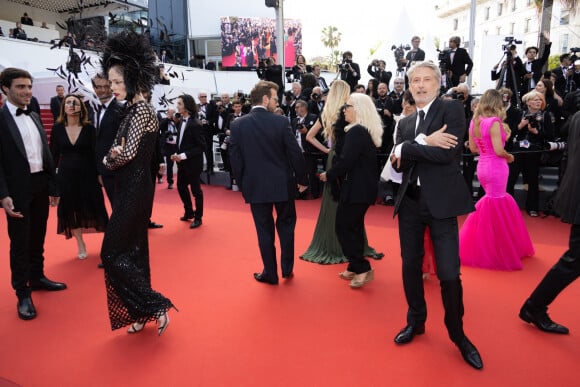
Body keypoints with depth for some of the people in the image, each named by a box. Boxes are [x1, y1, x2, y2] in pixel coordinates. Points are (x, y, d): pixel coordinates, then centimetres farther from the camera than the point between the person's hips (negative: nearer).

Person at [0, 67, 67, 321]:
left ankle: (37, 278, 34)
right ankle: (23, 293, 16)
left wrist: (53, 186, 12)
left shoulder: (34, 117, 11)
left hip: (41, 186, 6)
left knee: (38, 238, 17)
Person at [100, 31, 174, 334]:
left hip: (134, 191, -10)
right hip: (132, 188, 10)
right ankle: (142, 313, 28)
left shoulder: (141, 110, -15)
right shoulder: (134, 109, 13)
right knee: (133, 251, 15)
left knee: (112, 254, -2)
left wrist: (110, 158, 1)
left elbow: (127, 153, -20)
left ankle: (155, 306, 6)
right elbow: (116, 153, 11)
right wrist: (111, 157, -11)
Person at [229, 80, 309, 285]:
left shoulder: (237, 124, -5)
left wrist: (242, 184, 10)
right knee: (286, 225, 18)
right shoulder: (281, 122, -11)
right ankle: (287, 268, 27)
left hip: (255, 185, 1)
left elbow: (235, 158, -1)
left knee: (264, 230, 10)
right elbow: (295, 153, -9)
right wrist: (302, 179, 4)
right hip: (282, 184, -1)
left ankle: (270, 273, 20)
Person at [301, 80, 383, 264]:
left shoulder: (326, 114, 6)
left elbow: (309, 136, 13)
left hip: (333, 159, 6)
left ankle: (327, 246, 24)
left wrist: (326, 150, 12)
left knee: (331, 202, 14)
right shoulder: (347, 112, -12)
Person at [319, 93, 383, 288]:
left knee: (344, 227, -2)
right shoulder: (368, 131, 13)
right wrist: (333, 173, 15)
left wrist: (328, 175, -7)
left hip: (356, 187, -10)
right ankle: (355, 268, 25)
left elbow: (346, 161, -22)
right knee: (354, 227, 16)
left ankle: (363, 269, -1)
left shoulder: (356, 131, -18)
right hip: (365, 185, 10)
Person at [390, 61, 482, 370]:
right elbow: (398, 163, -2)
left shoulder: (452, 109, -3)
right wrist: (424, 142, -18)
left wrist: (407, 149, -10)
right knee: (410, 266, 14)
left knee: (449, 274, -3)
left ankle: (458, 334, 22)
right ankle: (415, 321, 35)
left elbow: (447, 153, -19)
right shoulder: (405, 123, 13)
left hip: (441, 201, -5)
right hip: (410, 201, 5)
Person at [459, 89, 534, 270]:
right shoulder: (494, 122, -16)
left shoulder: (474, 121, 6)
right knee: (494, 206, 3)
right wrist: (509, 157, -1)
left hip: (483, 167, 8)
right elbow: (499, 151, -19)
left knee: (502, 203, 20)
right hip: (495, 168, -8)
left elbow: (473, 148, 12)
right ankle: (487, 253, 13)